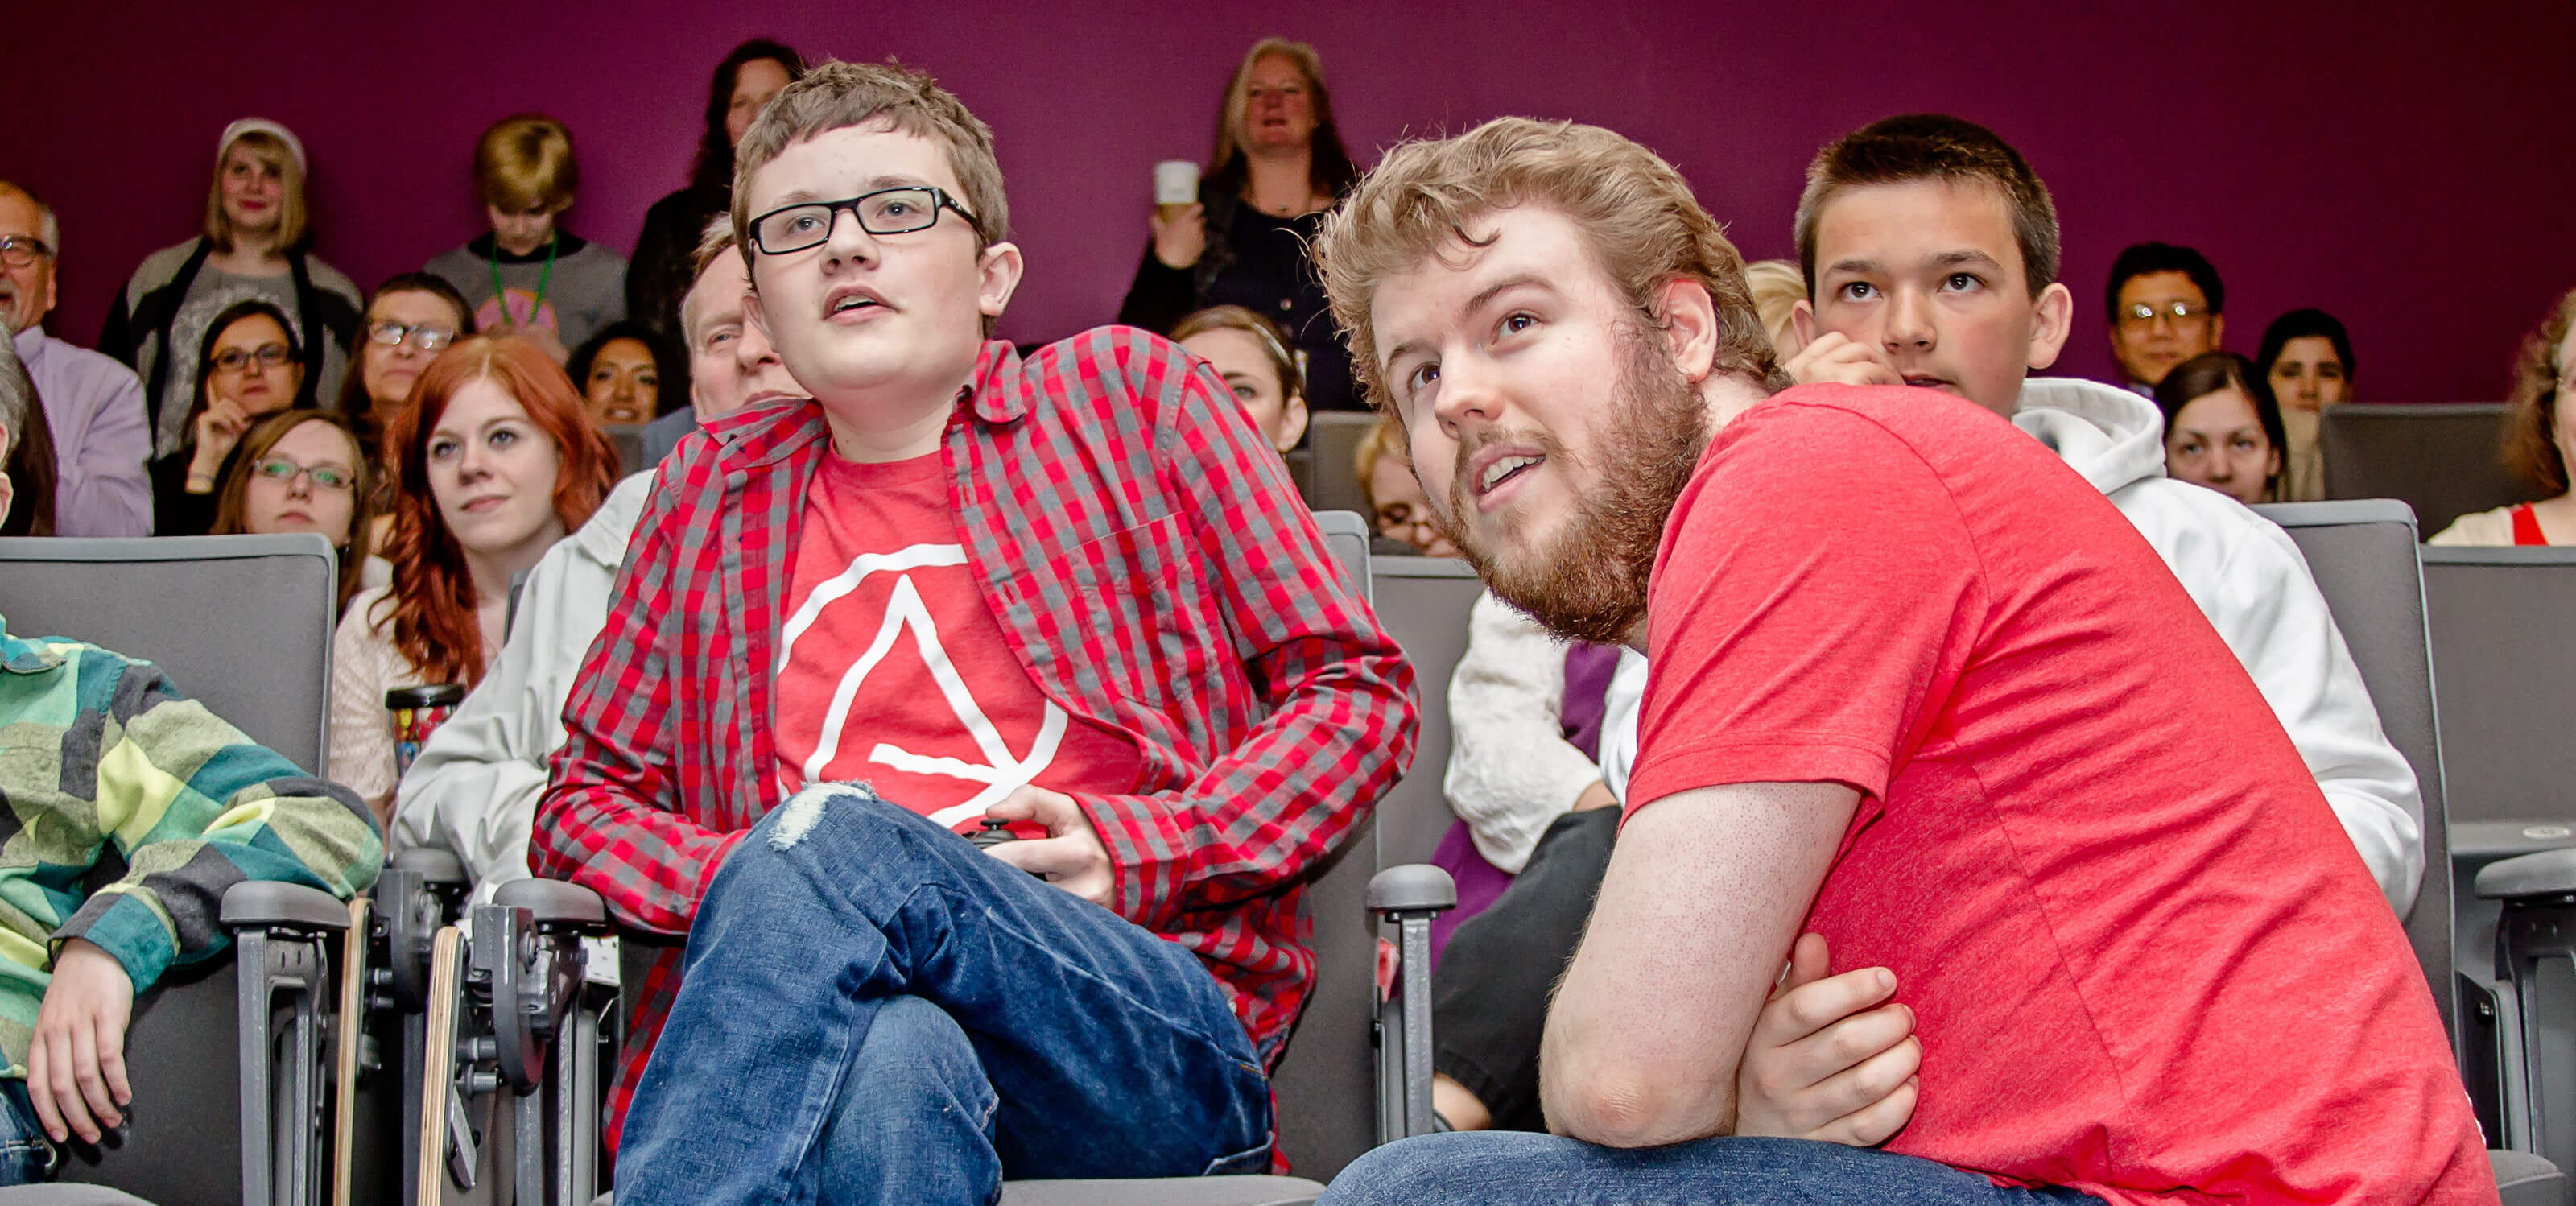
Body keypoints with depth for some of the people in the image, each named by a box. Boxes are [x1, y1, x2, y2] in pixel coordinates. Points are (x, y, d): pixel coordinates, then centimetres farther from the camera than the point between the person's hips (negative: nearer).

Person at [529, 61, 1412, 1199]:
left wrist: (1136, 848, -4)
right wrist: (745, 885, 0)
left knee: (831, 837, -33)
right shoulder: (709, 490, 22)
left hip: (1163, 1037, -1)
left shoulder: (1127, 394, 15)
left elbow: (1361, 696, 12)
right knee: (894, 1055, -39)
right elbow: (582, 803, 24)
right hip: (813, 1019, 1)